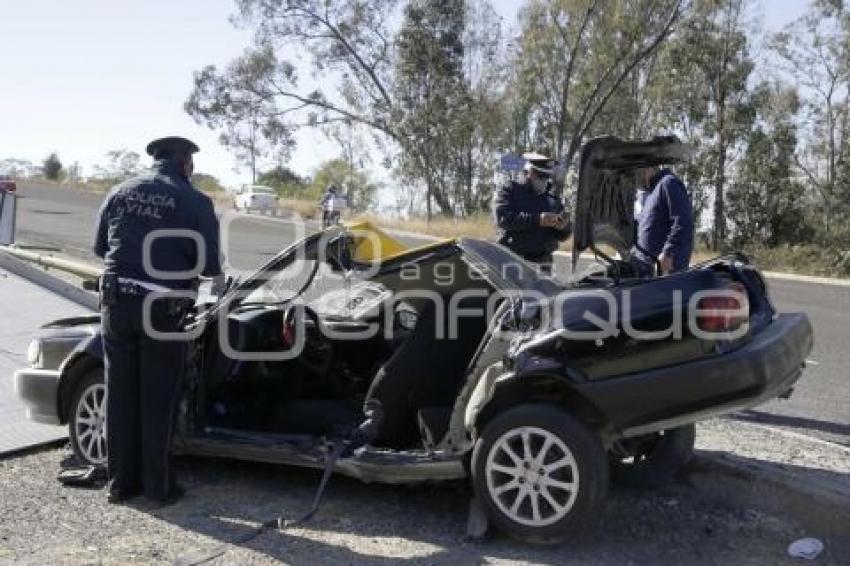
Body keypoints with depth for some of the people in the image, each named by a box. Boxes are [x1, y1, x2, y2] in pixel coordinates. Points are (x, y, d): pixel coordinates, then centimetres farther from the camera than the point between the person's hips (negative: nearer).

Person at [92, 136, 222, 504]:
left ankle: (121, 482, 21)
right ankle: (158, 485, 15)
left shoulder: (120, 193, 7)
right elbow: (209, 266, -6)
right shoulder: (195, 202, -5)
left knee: (120, 395, 12)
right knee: (157, 399, 7)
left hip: (116, 302, 4)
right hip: (161, 307, -4)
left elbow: (99, 247, 17)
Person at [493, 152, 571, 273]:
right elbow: (502, 218, -16)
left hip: (543, 264, 5)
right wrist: (537, 220, -24)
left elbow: (563, 236, 17)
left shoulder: (553, 198, 17)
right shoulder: (509, 191, 4)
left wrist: (563, 227, -9)